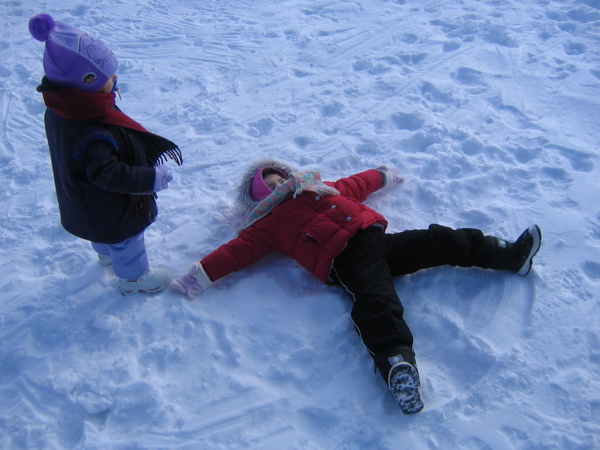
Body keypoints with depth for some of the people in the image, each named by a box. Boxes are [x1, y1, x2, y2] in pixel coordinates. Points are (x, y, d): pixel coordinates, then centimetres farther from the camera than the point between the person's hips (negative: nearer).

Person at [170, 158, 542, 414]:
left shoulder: (320, 188, 31)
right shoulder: (269, 224, 15)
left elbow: (355, 185, 45)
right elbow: (237, 250, 6)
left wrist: (384, 176, 56)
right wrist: (200, 276, -4)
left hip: (375, 236, 6)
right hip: (346, 260, -6)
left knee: (440, 241, 0)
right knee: (376, 302, -34)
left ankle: (510, 256, 11)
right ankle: (397, 360, -55)